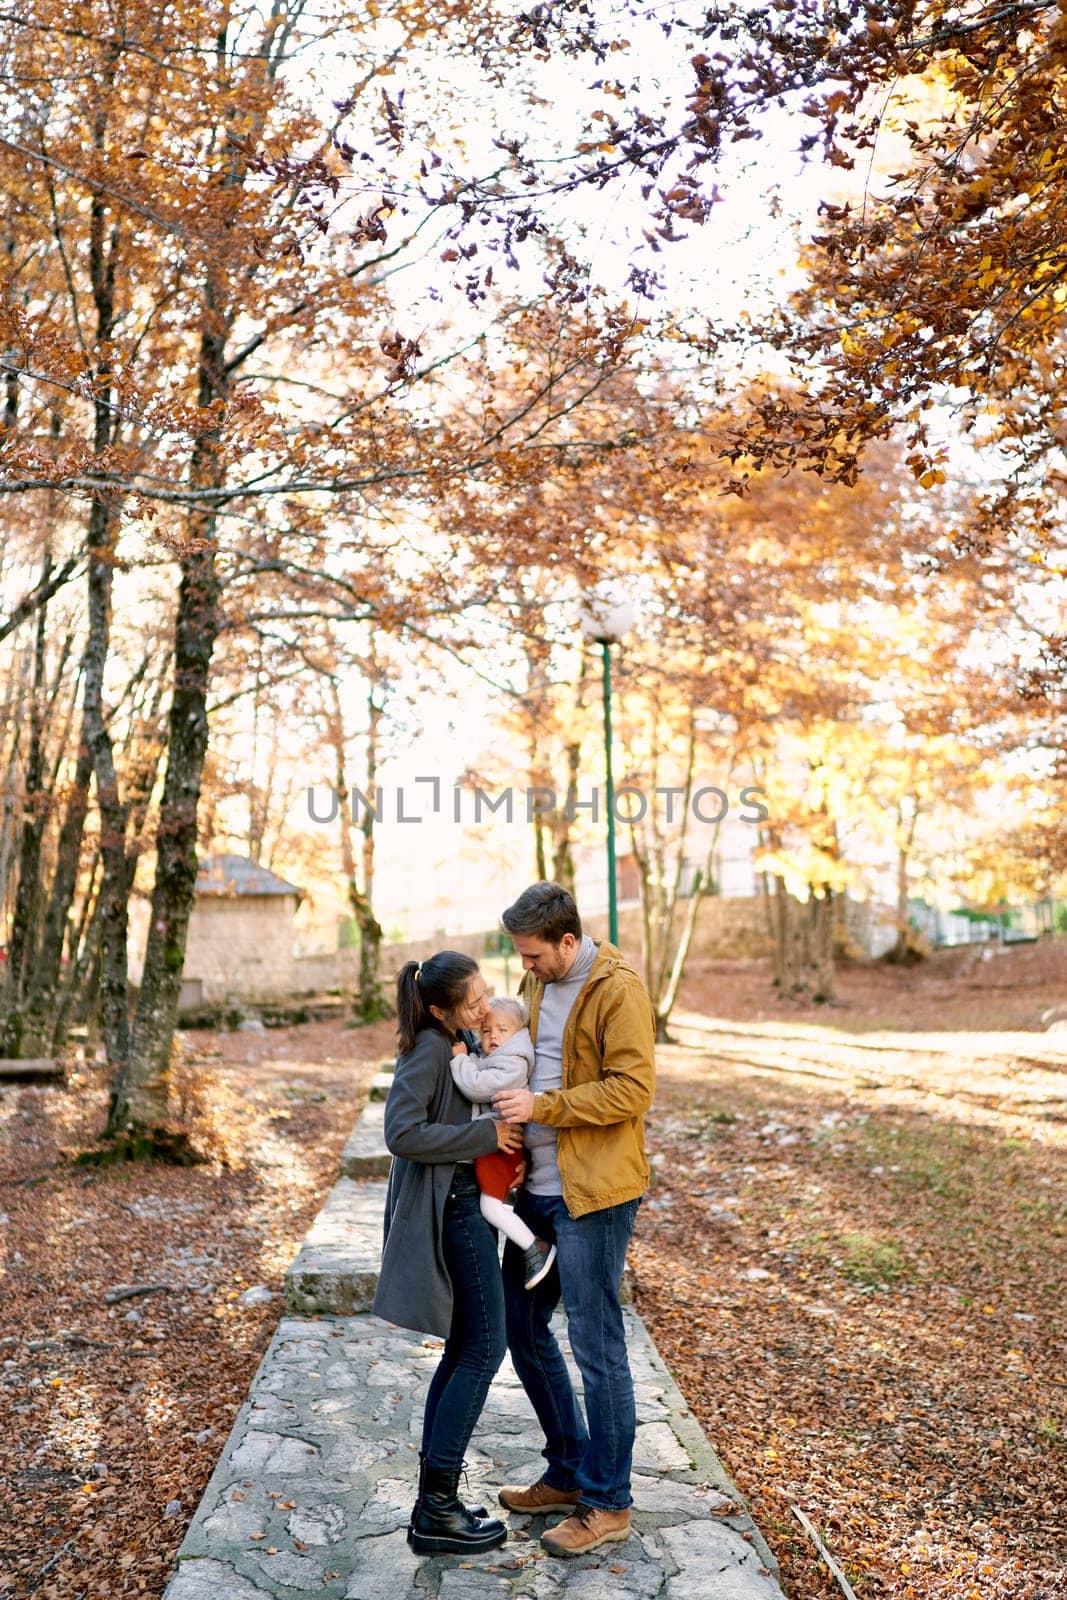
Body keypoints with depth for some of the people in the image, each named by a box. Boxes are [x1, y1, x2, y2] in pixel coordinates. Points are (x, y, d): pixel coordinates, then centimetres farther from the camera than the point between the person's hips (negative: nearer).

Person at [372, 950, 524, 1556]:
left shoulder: (461, 1046, 12)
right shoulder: (429, 1048, -17)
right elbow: (404, 1133, -25)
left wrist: (511, 1143, 4)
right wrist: (487, 1135, -21)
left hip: (465, 1204, 10)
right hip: (451, 1207, -10)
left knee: (463, 1351, 14)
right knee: (484, 1349, -5)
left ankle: (434, 1500, 21)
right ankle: (437, 1511, 2)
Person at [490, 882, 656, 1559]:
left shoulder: (618, 989, -16)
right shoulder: (538, 982, 10)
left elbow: (633, 1089, -20)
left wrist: (541, 1106, -22)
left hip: (594, 1194, -9)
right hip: (537, 1186, 9)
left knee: (597, 1346, 2)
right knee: (523, 1326, 16)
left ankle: (607, 1503, 19)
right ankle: (569, 1471, 33)